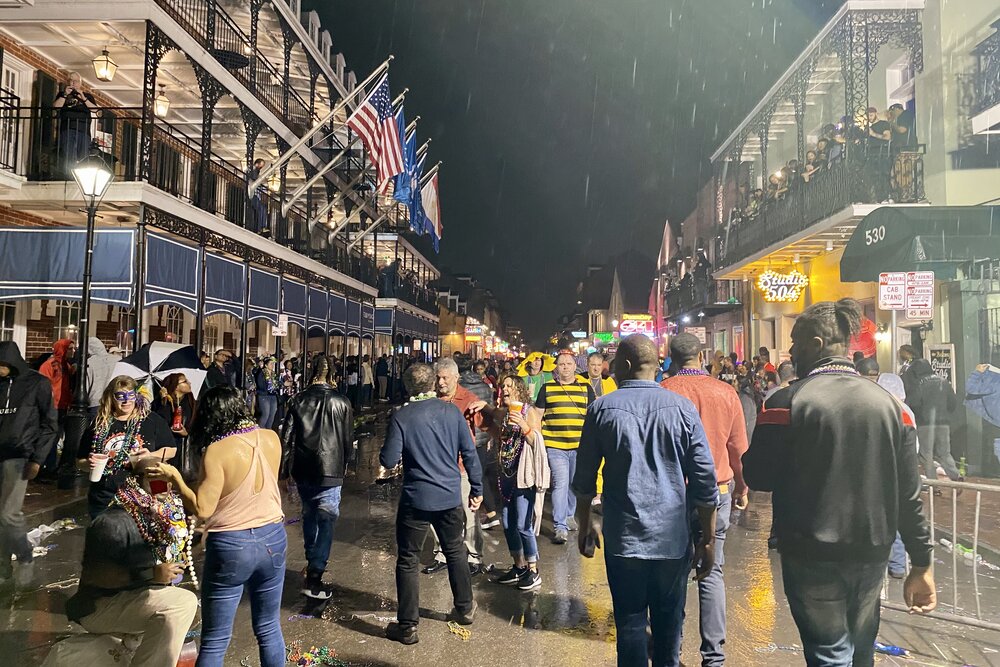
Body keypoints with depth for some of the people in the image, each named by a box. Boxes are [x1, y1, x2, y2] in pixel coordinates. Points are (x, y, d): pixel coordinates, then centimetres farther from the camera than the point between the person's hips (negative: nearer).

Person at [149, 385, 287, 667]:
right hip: (274, 538, 5)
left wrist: (174, 476, -6)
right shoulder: (271, 438, -1)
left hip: (231, 546, -4)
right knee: (269, 630, 18)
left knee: (214, 642, 9)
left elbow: (201, 509, -16)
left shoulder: (217, 451, -16)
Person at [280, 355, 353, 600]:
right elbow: (349, 439, 1)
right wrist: (344, 464, 18)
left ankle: (312, 560, 37)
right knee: (327, 521, -2)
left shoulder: (297, 401, -1)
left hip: (303, 470, 4)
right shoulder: (341, 403, -6)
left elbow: (286, 437, -1)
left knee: (309, 515, 23)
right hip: (330, 470, -3)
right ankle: (314, 577, -9)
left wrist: (284, 468, 7)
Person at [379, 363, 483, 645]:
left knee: (408, 562, 9)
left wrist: (386, 453, 11)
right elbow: (469, 452, -2)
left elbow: (389, 460, -12)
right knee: (455, 552, 22)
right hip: (451, 496, 3)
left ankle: (407, 626, 16)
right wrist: (476, 489, 7)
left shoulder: (401, 416, -11)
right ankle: (465, 608, 35)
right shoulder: (452, 411, -3)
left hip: (416, 499, -3)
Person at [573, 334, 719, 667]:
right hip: (674, 537, 1)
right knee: (669, 622, 16)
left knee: (630, 622, 9)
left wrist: (585, 524, 16)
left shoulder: (602, 409, -5)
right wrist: (708, 539, 5)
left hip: (623, 539, -1)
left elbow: (584, 477, 2)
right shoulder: (682, 408, -4)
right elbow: (704, 480, -4)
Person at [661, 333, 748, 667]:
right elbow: (738, 448, 4)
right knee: (711, 574, 8)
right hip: (718, 491, 1)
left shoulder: (663, 391, -10)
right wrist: (741, 487, 19)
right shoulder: (726, 393, -4)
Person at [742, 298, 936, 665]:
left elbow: (757, 476, -12)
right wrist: (922, 563, 8)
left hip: (812, 556, -4)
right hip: (871, 554, 5)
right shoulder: (887, 402, -1)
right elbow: (909, 493, 1)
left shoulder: (787, 402, -15)